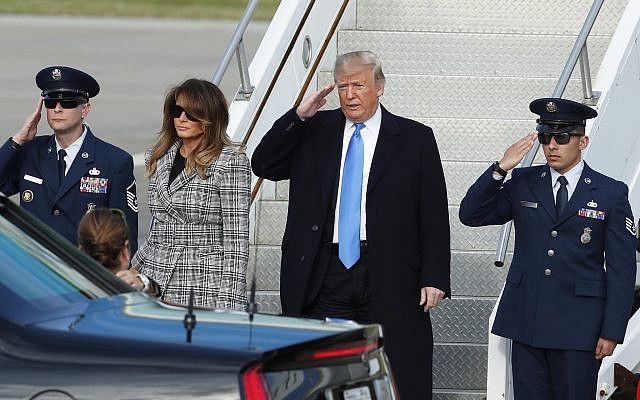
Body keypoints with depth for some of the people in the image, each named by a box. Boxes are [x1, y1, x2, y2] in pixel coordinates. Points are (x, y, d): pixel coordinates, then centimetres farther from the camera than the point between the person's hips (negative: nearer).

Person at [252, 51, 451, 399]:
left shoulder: (414, 139, 5)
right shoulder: (314, 132, 13)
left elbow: (434, 216, 3)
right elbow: (264, 166, 6)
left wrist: (434, 278, -5)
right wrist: (299, 116, -3)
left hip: (389, 277, -2)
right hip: (326, 275, 2)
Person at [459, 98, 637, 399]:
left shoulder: (611, 194, 1)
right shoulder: (523, 184, 10)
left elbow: (622, 269, 0)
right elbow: (470, 215, 4)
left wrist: (612, 332, -6)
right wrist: (500, 169, -10)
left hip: (578, 329, -3)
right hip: (526, 322, 3)